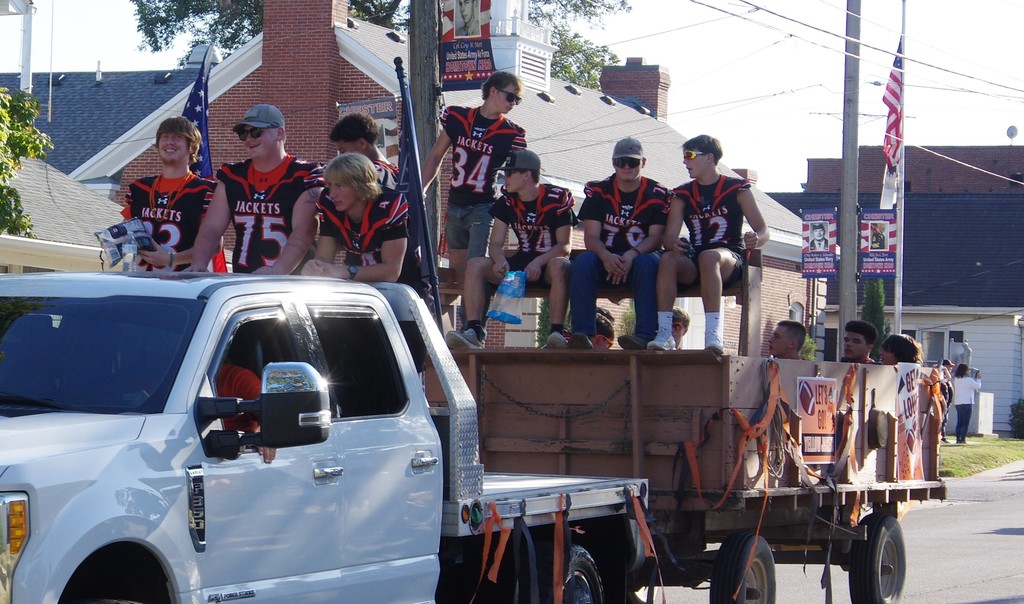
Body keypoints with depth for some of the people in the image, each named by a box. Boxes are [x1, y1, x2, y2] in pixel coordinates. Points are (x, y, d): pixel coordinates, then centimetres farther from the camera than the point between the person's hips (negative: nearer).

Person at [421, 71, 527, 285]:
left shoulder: (511, 134, -4)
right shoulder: (457, 117, 4)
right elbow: (435, 157, 13)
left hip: (483, 209, -4)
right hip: (455, 205, 4)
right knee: (456, 272, 9)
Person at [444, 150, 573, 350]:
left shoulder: (557, 199, -9)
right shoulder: (507, 202, 5)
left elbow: (564, 246, -12)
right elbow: (496, 244, 2)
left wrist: (539, 262, -29)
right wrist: (500, 259, -23)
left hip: (549, 261, -5)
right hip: (521, 261, 5)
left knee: (559, 266, -41)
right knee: (475, 265, -17)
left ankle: (557, 333, -43)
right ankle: (474, 331, -27)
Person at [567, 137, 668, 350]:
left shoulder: (656, 194, 2)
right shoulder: (598, 191, 6)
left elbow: (656, 237, -6)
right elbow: (591, 236, -2)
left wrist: (632, 255, -26)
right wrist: (606, 256, -25)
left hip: (639, 257, -2)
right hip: (605, 259, 2)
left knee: (647, 263, -36)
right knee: (583, 262, -30)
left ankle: (645, 335, -41)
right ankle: (582, 333, -35)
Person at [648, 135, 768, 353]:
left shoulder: (737, 189, 4)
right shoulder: (682, 194, 13)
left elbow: (762, 230, 0)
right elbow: (669, 235, 2)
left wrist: (756, 240, -25)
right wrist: (673, 244, -23)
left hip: (730, 258, -3)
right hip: (694, 264, 3)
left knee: (709, 257, -39)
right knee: (668, 259, -30)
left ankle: (713, 333, -48)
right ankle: (664, 333, -37)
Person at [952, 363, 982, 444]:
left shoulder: (956, 379, 8)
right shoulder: (968, 380, -13)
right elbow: (978, 386, -2)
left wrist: (975, 378, 20)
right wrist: (978, 378, 12)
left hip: (957, 403, 6)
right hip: (967, 403, -6)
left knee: (959, 422, 10)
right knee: (965, 423, -2)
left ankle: (958, 438, 6)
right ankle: (963, 439, -7)